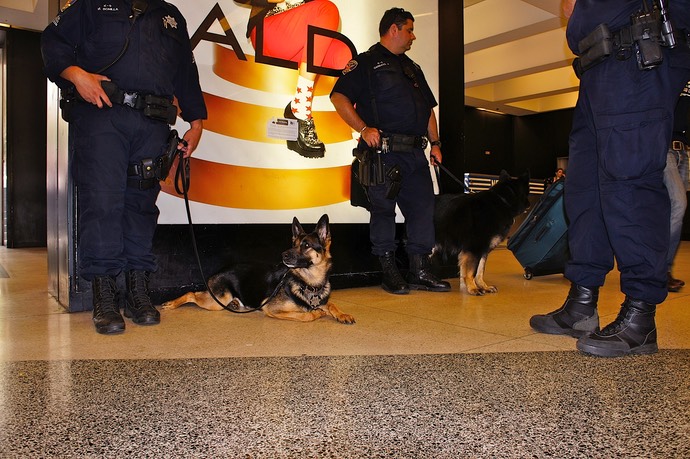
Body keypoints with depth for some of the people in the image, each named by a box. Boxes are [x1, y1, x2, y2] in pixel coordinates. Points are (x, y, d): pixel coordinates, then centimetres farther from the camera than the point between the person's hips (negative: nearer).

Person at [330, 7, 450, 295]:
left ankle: (420, 272, 12)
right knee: (383, 209, -1)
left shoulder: (412, 69, 26)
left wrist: (435, 143, 15)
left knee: (422, 207, 4)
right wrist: (363, 128, -17)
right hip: (383, 151, -7)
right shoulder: (367, 62, 4)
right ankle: (389, 272, 9)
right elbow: (339, 97, -6)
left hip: (415, 152, 7)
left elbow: (428, 108, 27)